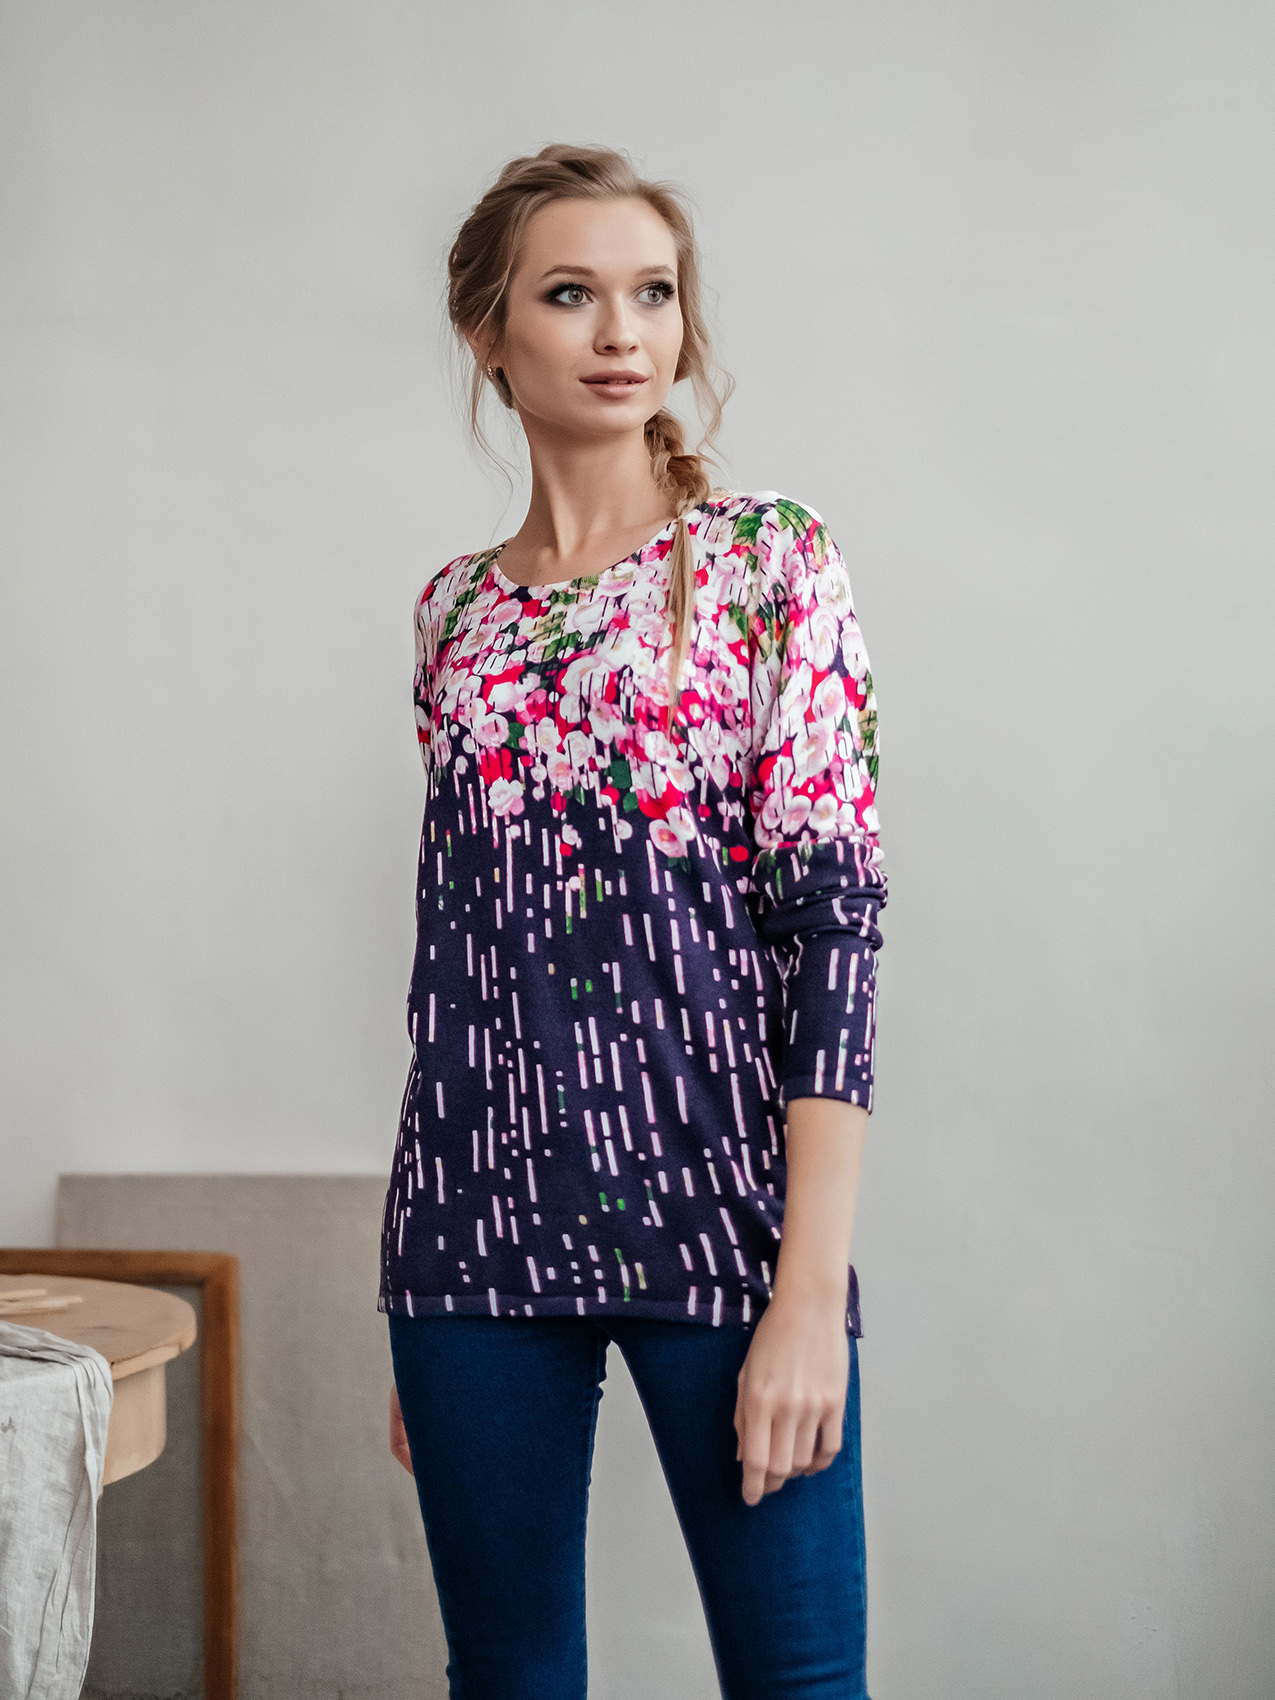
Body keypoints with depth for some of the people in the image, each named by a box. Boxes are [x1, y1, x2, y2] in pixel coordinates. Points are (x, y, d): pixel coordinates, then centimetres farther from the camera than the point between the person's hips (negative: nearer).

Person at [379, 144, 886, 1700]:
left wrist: (812, 1285, -15)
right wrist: (417, 1332, 13)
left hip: (716, 1204, -4)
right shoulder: (456, 609, 12)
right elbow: (449, 936, 14)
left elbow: (836, 916, -8)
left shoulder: (771, 561, -1)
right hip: (479, 1221, 4)